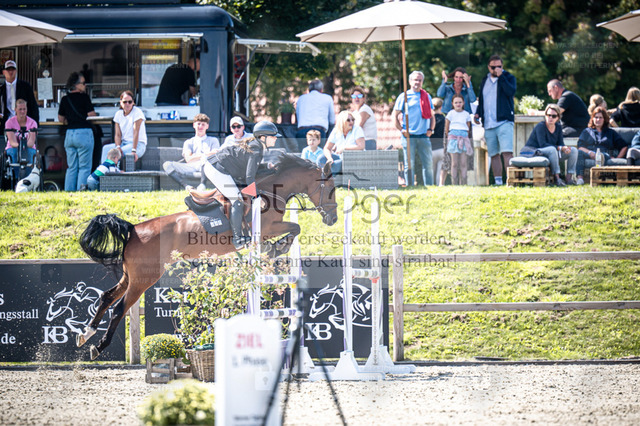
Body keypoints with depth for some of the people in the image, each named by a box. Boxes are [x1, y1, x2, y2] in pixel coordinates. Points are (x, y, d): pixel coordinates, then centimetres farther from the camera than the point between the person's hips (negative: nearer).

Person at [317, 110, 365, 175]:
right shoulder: (336, 131, -2)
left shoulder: (357, 130, -13)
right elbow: (326, 149, -3)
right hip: (340, 157, 4)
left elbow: (361, 147, -24)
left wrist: (344, 148, -20)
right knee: (321, 160, -20)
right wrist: (330, 158, -26)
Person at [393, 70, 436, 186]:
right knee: (409, 165, -2)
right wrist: (402, 130, -7)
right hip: (409, 136, -3)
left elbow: (431, 116, 20)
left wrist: (430, 129, 4)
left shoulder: (427, 96, 15)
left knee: (428, 163, 0)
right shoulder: (404, 96, 5)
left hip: (424, 136, 3)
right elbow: (395, 116, 5)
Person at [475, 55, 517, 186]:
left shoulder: (509, 78, 5)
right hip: (488, 125, 5)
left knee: (507, 152, -17)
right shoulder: (485, 81, 19)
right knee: (494, 155, 6)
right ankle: (498, 182, 10)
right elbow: (481, 100, 28)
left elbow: (511, 91, -15)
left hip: (504, 122, -5)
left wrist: (500, 76, -15)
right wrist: (477, 113, 12)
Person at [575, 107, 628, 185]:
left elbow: (624, 146, 21)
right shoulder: (587, 131, 30)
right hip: (588, 155, 1)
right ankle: (580, 177, -50)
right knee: (579, 152, -34)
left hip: (605, 154, -1)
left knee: (604, 155, -40)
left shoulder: (611, 132, 29)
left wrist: (618, 158, 3)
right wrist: (590, 153, -8)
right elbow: (580, 147, 13)